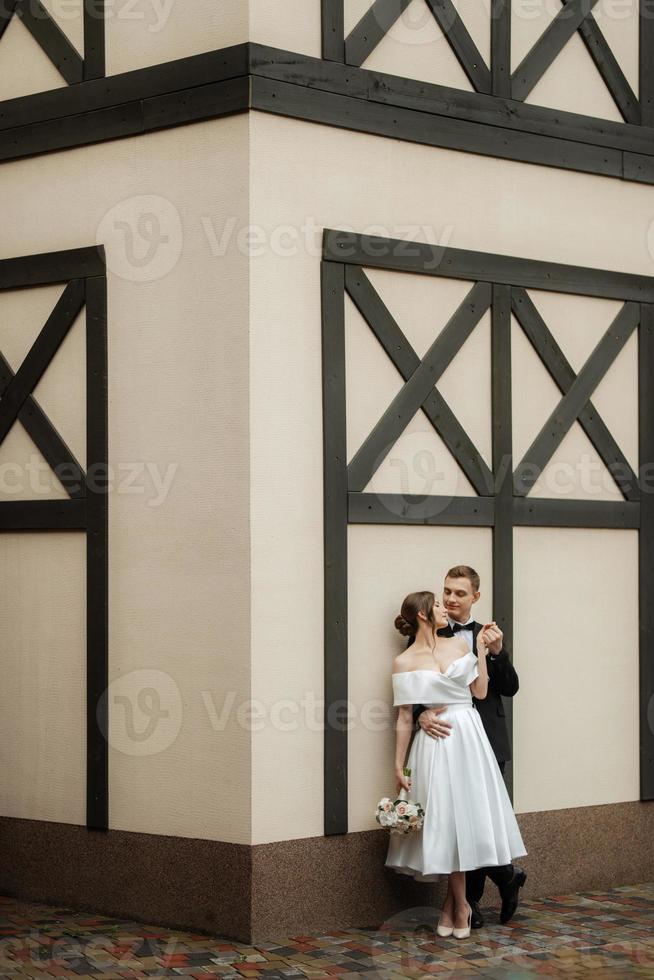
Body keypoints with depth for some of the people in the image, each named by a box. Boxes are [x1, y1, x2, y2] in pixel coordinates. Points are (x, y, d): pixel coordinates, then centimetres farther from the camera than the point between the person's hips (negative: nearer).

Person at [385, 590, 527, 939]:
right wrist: (399, 766, -2)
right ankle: (460, 905, 11)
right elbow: (404, 719, 0)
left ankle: (452, 903, 13)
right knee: (446, 822, -2)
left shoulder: (459, 645, 10)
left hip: (468, 737, 3)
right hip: (434, 743, -3)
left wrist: (482, 649, 7)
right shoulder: (404, 662, 0)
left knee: (465, 817, 1)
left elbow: (480, 691, 6)